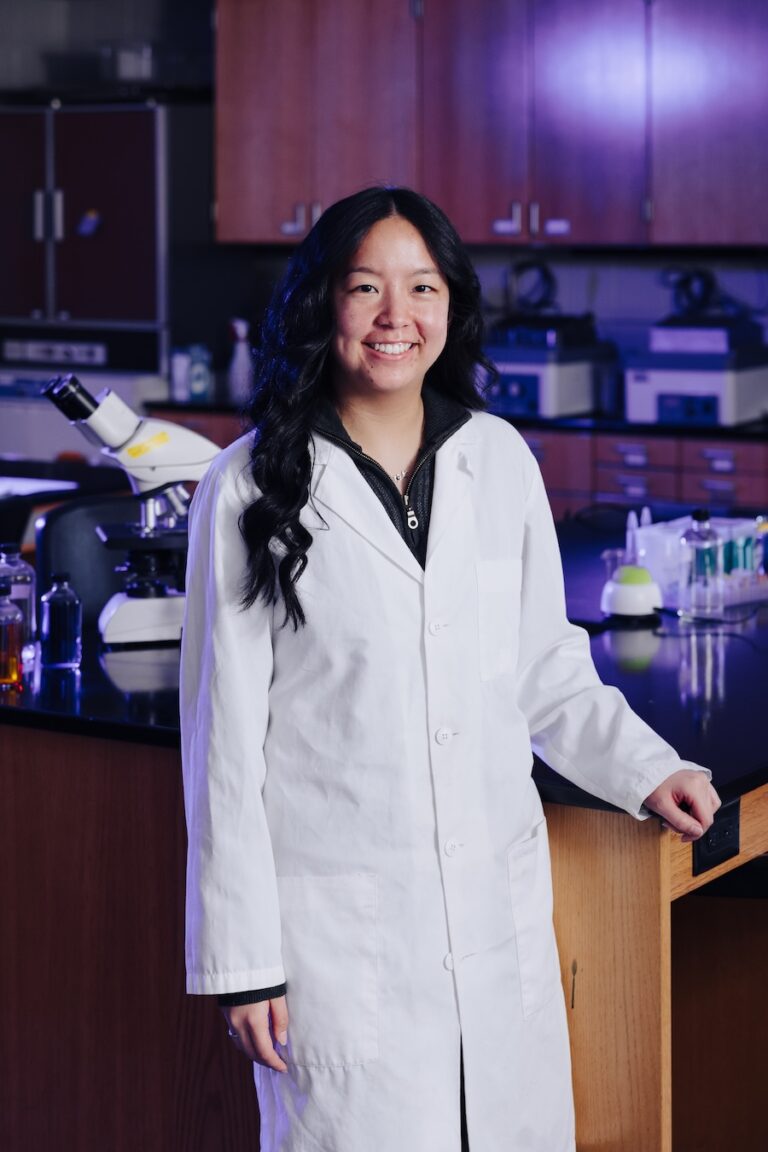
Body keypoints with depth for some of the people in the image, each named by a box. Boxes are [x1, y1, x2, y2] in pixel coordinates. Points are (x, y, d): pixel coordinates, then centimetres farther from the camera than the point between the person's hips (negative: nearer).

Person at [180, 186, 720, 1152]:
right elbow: (225, 740, -4)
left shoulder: (498, 460, 6)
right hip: (337, 921, -3)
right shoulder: (252, 490, -4)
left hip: (499, 910, 4)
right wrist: (240, 958, -5)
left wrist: (646, 770, 1)